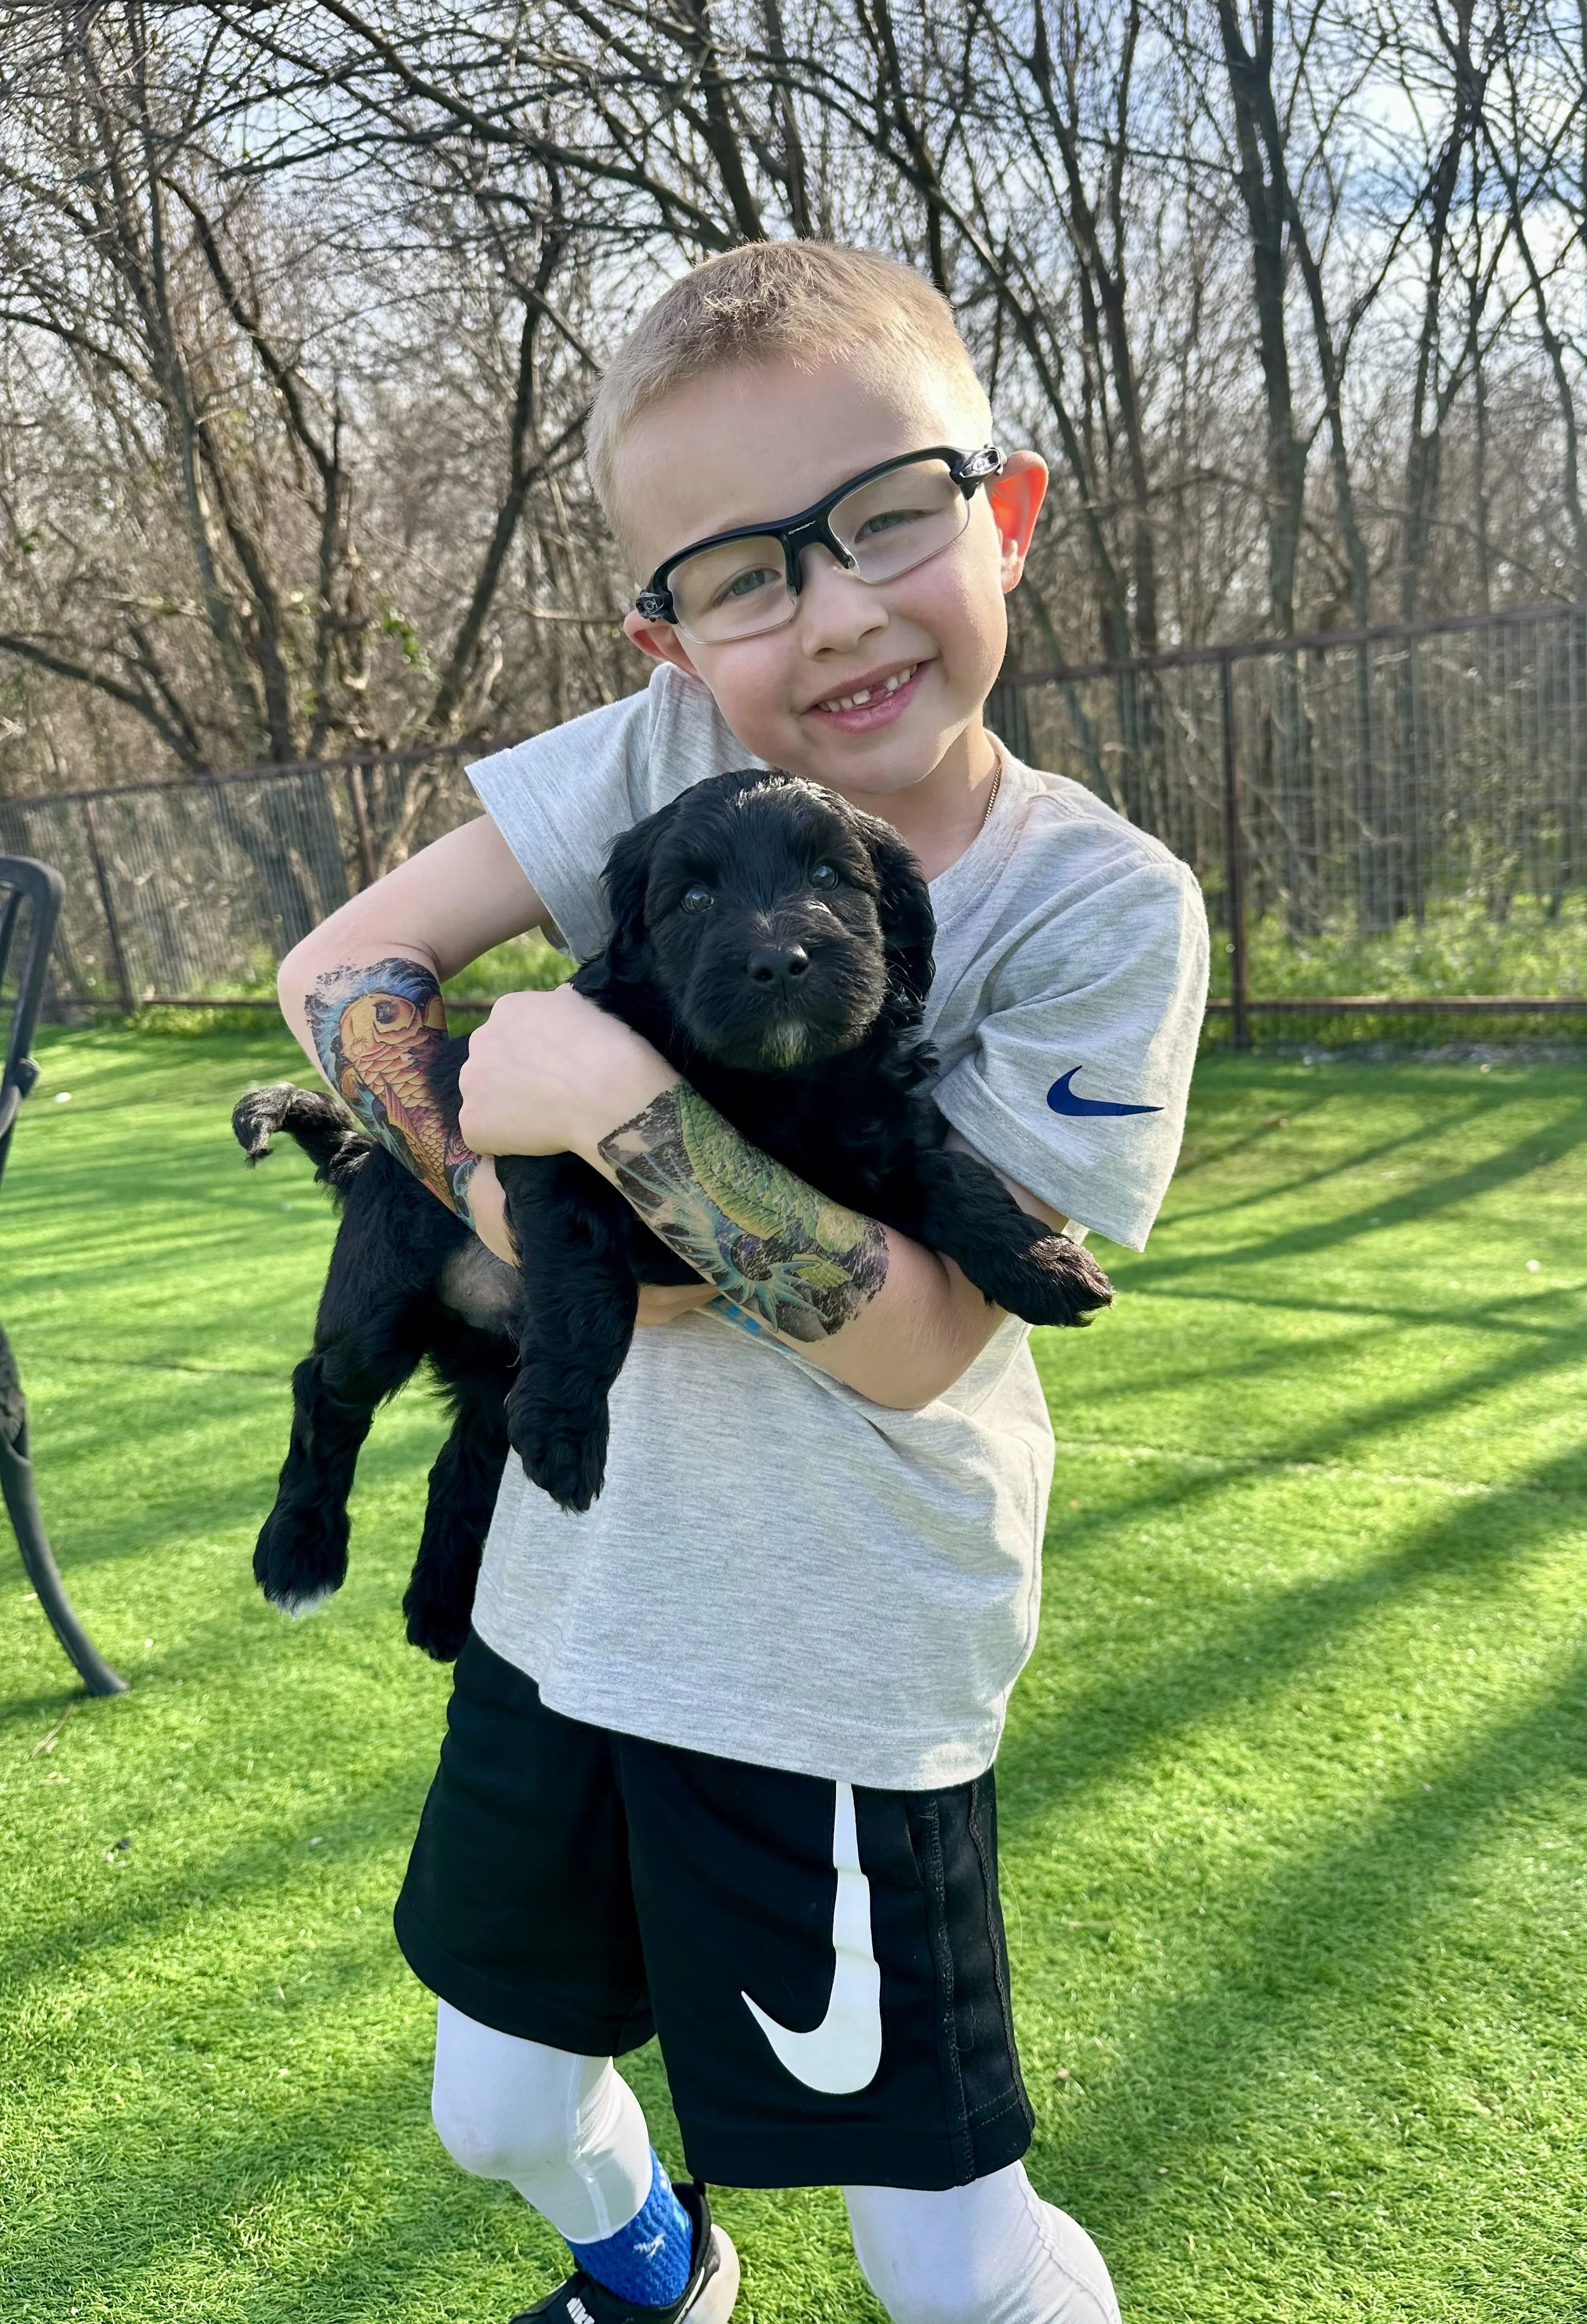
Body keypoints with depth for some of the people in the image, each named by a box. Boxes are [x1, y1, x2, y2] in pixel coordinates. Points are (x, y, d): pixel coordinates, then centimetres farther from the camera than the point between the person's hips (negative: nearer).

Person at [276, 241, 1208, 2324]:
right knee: (500, 2120, 23)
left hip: (839, 1671, -4)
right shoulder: (661, 757, -8)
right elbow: (345, 959, -4)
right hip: (570, 1597, 4)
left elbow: (912, 1341, -21)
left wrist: (630, 1107, -29)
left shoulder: (1103, 907, -16)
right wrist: (500, 1184, -18)